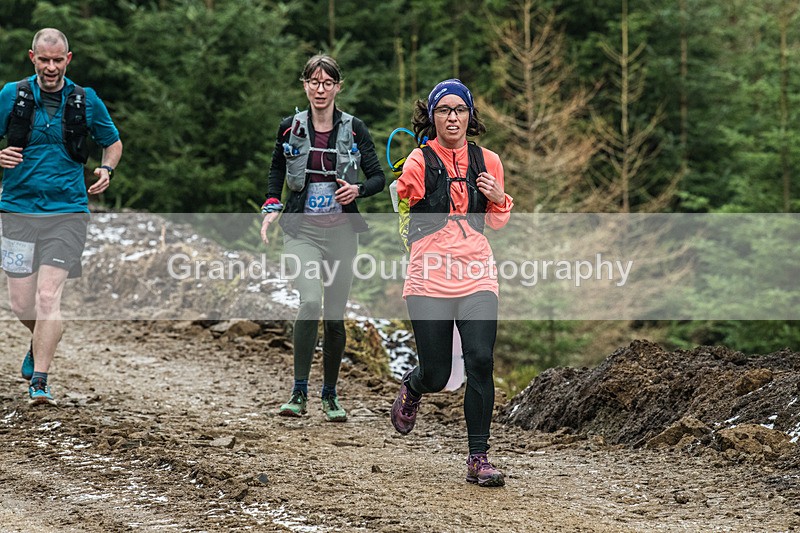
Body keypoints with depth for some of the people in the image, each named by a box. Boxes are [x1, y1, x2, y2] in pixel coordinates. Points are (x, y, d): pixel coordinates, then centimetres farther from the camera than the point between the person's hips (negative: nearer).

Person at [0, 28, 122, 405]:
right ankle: (42, 343, 36)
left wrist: (106, 170, -2)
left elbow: (113, 143, 18)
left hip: (67, 211, -1)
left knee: (48, 296, -14)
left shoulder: (86, 101, 4)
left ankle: (39, 381, -10)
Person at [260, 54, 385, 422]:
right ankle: (299, 393, -17)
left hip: (341, 230, 1)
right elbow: (276, 171, 18)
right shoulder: (290, 128, 3)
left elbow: (379, 177, 5)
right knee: (310, 301, -23)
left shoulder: (354, 129, 1)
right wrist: (271, 208, 3)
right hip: (301, 229, -1)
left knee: (335, 316, 6)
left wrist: (357, 190, -16)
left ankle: (330, 395, 23)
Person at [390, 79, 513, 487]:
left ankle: (479, 458, -7)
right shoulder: (419, 163, -3)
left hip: (477, 278, 2)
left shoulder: (487, 162, 8)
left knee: (480, 361, -14)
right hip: (429, 280, -2)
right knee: (436, 376, 2)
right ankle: (412, 386, 41)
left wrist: (499, 200, -1)